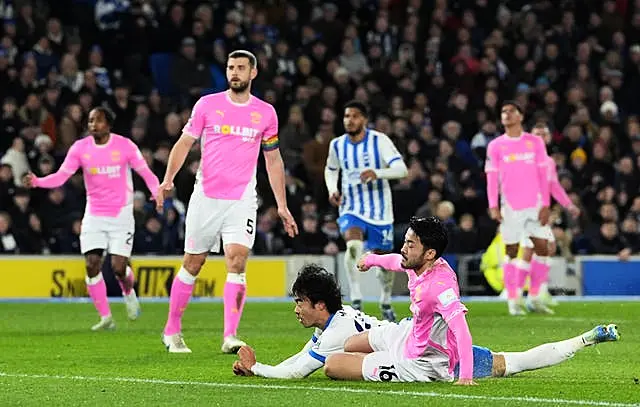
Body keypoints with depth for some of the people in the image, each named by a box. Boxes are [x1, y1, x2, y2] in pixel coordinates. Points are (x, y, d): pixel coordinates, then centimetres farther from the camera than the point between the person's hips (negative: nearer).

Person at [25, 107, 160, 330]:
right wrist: (37, 182, -23)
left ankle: (129, 293, 28)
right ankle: (105, 317, 2)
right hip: (94, 215, 2)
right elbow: (61, 176, -5)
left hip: (121, 214, -2)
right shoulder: (80, 148, -1)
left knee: (118, 267, -10)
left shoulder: (125, 146, -7)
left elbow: (145, 172, -3)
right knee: (92, 264, -10)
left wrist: (157, 192, -23)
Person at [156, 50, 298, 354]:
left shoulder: (266, 113, 7)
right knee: (192, 264, 5)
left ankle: (230, 336, -18)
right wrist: (168, 179, -12)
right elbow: (185, 142, 4)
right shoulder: (207, 104, 3)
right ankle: (172, 331, 19)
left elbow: (273, 161, 14)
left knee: (237, 261, -16)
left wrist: (282, 206, 11)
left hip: (242, 200, 0)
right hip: (206, 197, 0)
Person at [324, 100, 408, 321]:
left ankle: (386, 302, 36)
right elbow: (331, 169, 22)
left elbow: (402, 169, -20)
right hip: (351, 209, 1)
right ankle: (356, 299, -27)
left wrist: (376, 173, -38)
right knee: (353, 244, -30)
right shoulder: (337, 145, 1)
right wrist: (332, 190, 2)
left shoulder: (379, 140, -11)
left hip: (379, 211, -1)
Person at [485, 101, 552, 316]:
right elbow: (492, 178, 1)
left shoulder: (535, 142, 6)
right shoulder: (495, 146, 4)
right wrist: (493, 206, -9)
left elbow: (543, 175, 5)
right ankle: (513, 300, 3)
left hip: (534, 205, 1)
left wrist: (545, 205, -3)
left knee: (542, 248, -3)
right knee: (512, 252, -2)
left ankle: (536, 298, 8)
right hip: (511, 207, -1)